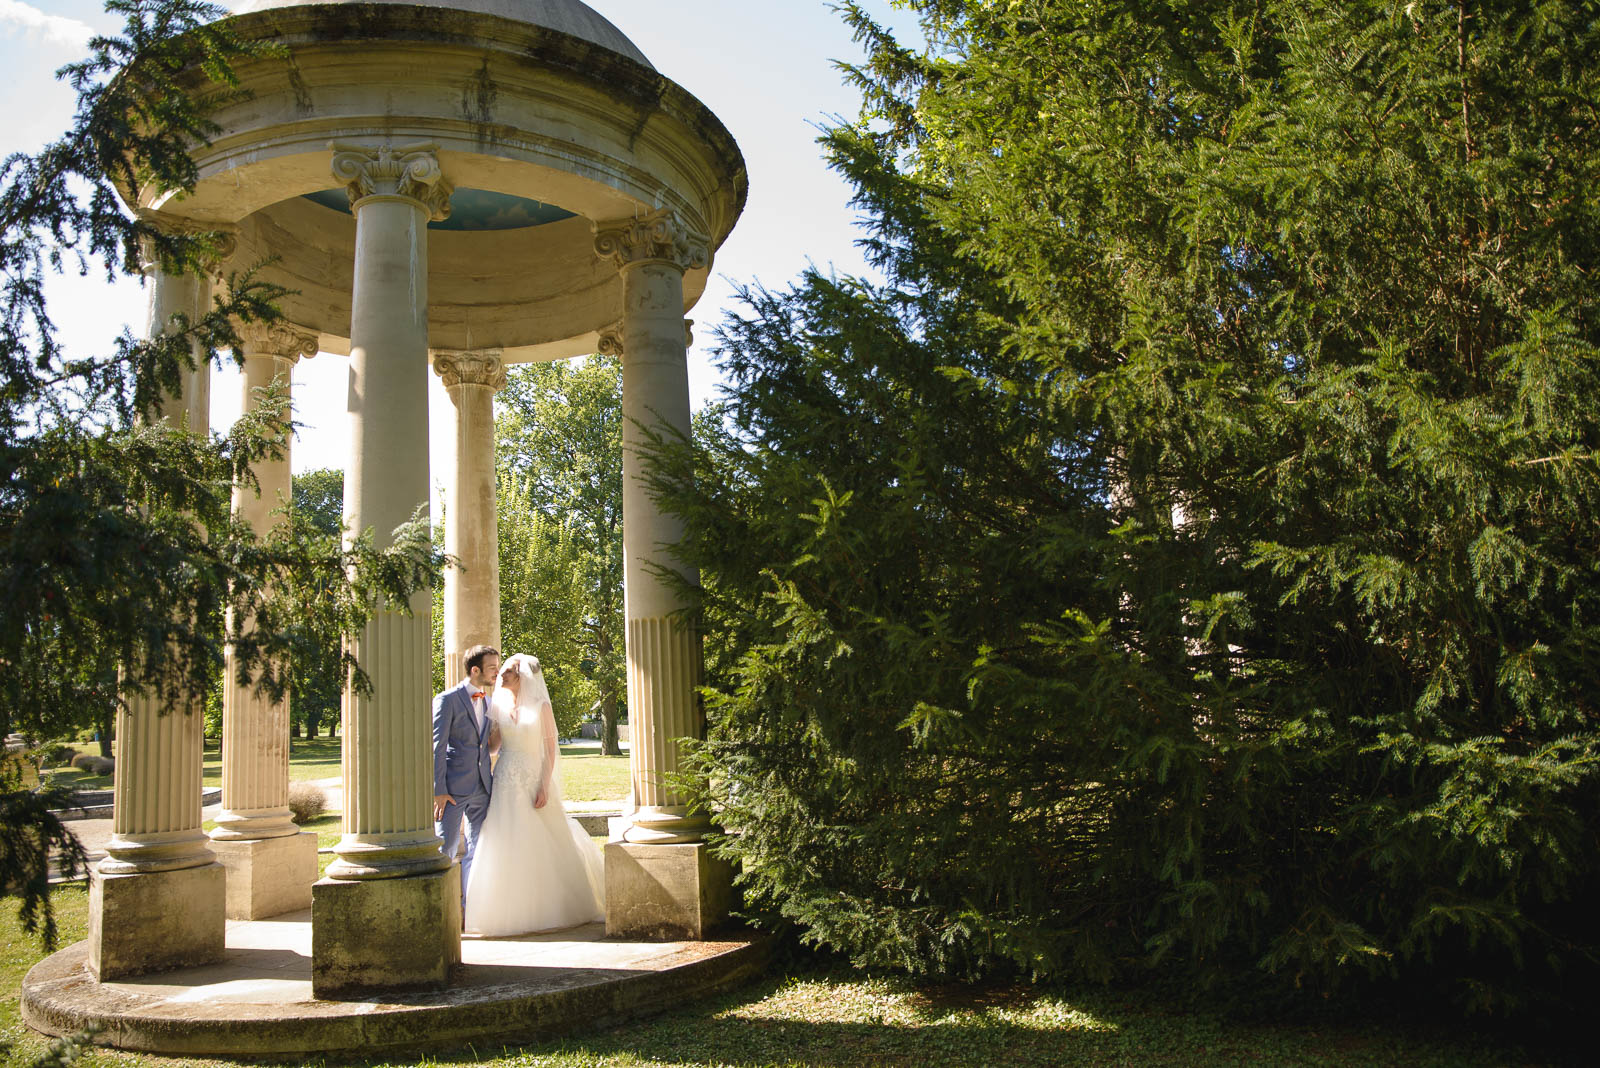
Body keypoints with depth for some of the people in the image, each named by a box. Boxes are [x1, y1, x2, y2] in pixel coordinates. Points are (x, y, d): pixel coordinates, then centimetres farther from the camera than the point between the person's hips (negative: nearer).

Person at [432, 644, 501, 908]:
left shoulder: (487, 702, 13)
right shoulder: (447, 700, -8)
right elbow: (436, 748, -11)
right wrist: (438, 791, -15)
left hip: (482, 787, 7)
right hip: (453, 788, -7)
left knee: (477, 850, 9)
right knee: (445, 849, -2)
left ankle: (468, 906, 17)